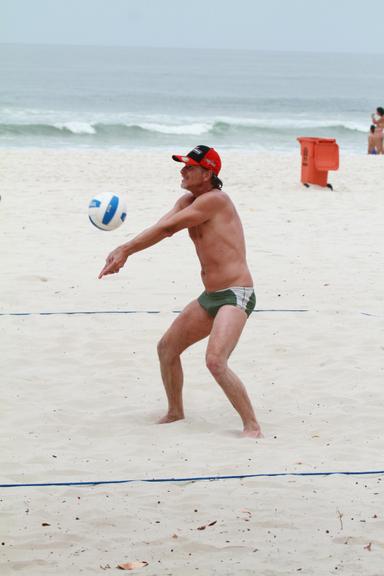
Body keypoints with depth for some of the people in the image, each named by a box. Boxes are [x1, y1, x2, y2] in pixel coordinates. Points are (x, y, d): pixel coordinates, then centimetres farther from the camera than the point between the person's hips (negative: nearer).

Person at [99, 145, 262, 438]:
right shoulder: (189, 200, 13)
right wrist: (124, 250, -17)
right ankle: (175, 412, 35)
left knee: (215, 361, -25)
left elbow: (166, 229, -17)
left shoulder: (215, 199, -15)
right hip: (210, 296, 10)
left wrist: (125, 251, -13)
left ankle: (252, 426, -17)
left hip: (236, 295, -10)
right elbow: (159, 229, 0)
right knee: (167, 348, 17)